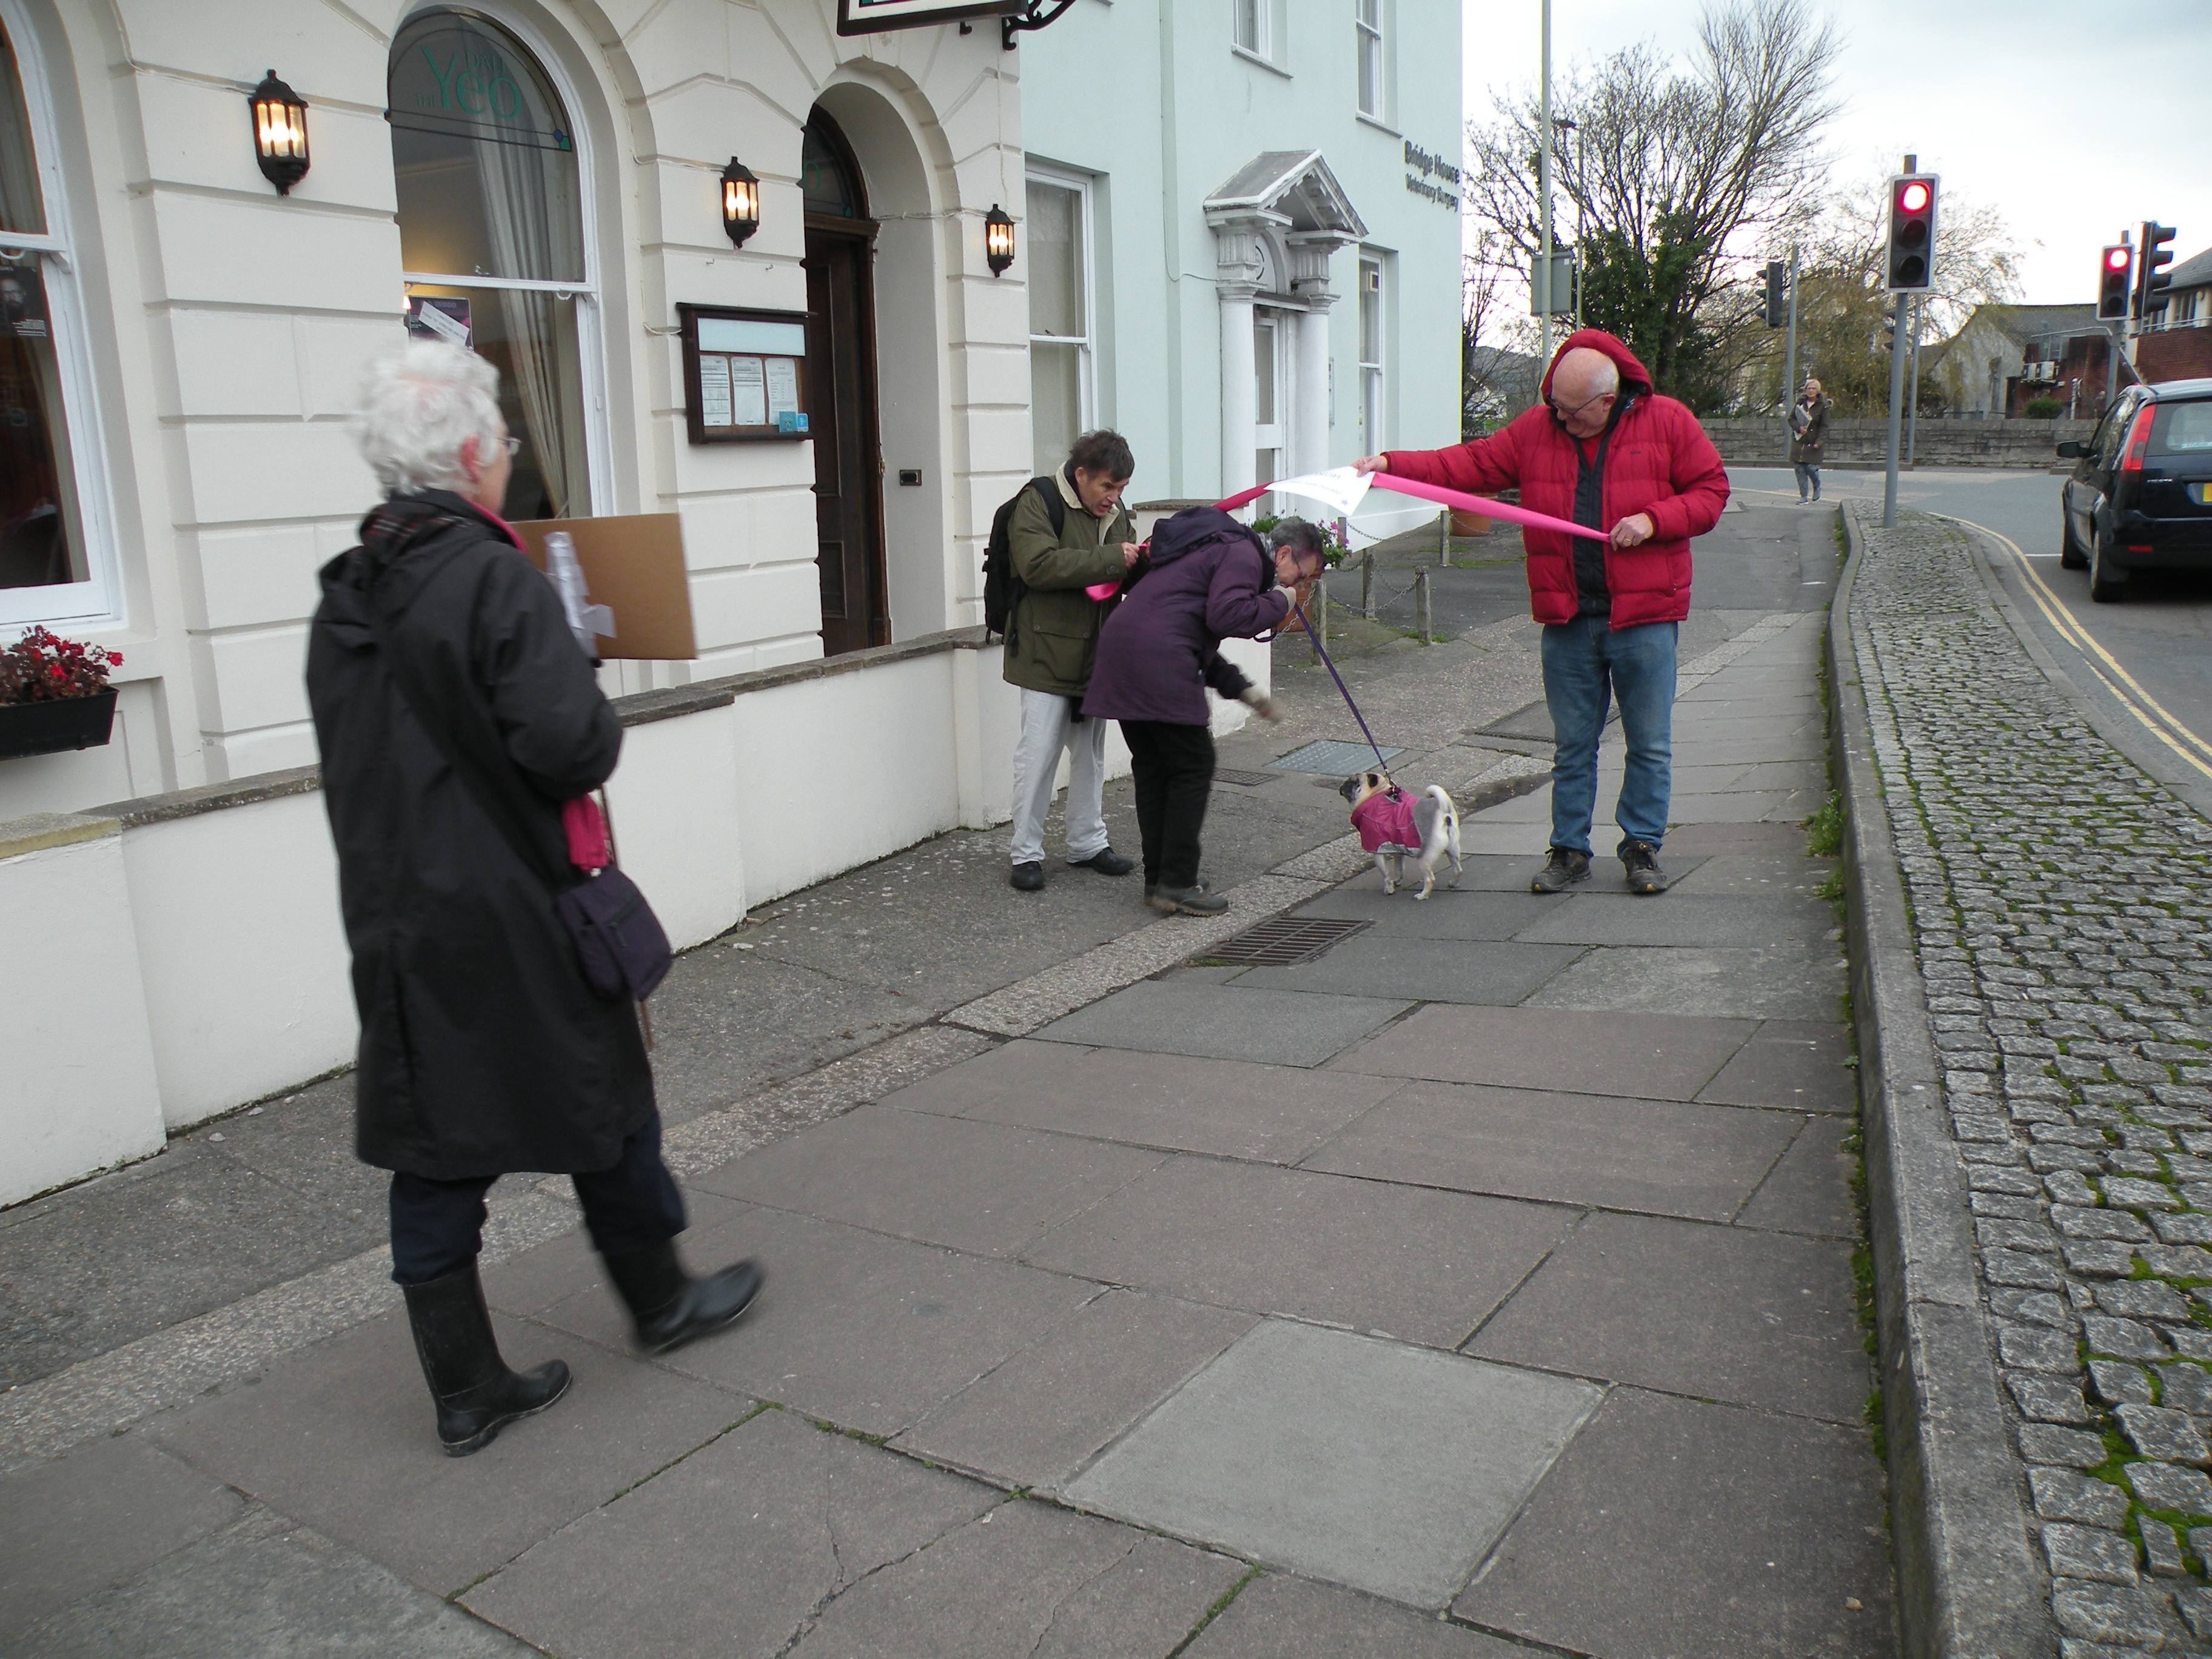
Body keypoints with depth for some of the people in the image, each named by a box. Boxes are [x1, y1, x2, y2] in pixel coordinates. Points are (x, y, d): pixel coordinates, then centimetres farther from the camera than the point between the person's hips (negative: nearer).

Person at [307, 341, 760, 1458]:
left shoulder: (341, 599, 7)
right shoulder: (498, 581, -18)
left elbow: (354, 756, 14)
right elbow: (569, 745, -25)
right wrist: (603, 724, -5)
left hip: (394, 920, 7)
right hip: (511, 920, -7)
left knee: (433, 1149, 11)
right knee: (602, 1109, 13)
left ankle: (464, 1388, 22)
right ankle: (660, 1302, 32)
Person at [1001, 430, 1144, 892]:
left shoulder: (1114, 513, 12)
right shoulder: (1037, 504, -11)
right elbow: (1039, 565, -26)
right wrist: (1111, 559, -26)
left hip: (1096, 653, 7)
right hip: (1046, 654, -7)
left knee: (1091, 752, 14)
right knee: (1038, 754, -5)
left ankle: (1088, 842, 26)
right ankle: (1026, 853, 5)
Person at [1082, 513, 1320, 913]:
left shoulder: (1215, 547, 31)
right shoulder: (1244, 553, -1)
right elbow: (1226, 616, -18)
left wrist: (1241, 689, 24)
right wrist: (1278, 603, -1)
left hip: (1120, 650, 10)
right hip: (1158, 664, -10)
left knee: (1152, 767, 15)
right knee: (1193, 767, -2)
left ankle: (1157, 879, 20)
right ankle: (1177, 885, 1)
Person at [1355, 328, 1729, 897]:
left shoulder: (1667, 422, -1)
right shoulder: (1535, 430, 6)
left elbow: (1711, 491, 2)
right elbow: (1473, 464, 2)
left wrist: (1654, 519, -14)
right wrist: (1394, 464, -10)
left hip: (1645, 615, -2)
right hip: (1566, 619, 2)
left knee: (1649, 744, 5)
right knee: (1571, 744, 10)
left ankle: (1643, 847, 19)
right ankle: (1569, 850, 20)